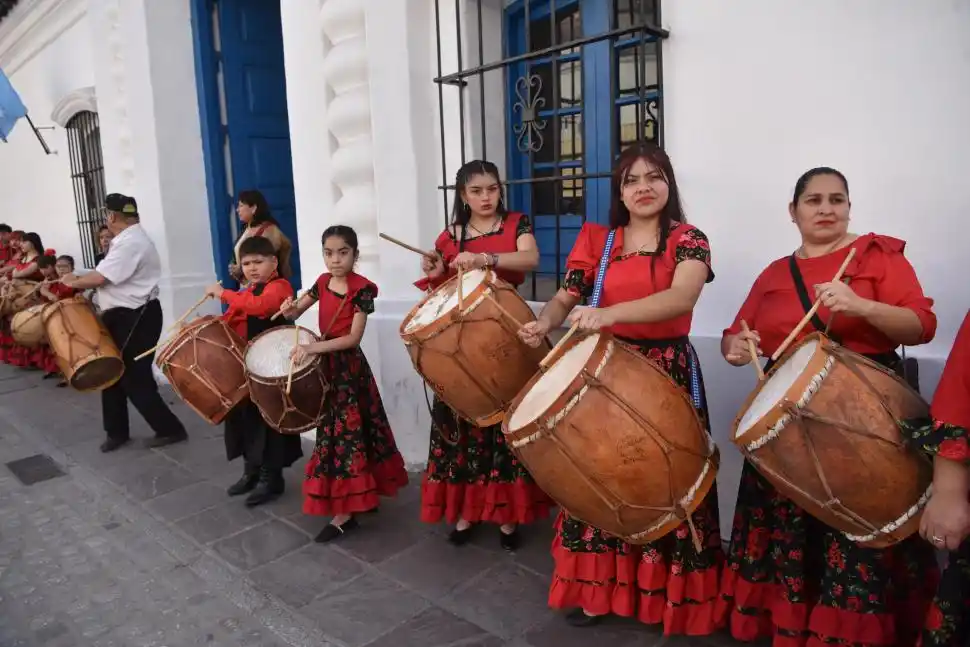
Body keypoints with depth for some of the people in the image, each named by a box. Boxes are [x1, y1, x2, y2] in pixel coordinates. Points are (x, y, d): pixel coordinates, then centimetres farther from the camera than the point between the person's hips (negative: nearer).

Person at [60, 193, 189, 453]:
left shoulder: (130, 243, -21)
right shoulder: (128, 239, 13)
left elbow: (99, 278, -24)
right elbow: (108, 278, 16)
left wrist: (73, 282, -6)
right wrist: (80, 281, 6)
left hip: (135, 318, -11)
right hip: (124, 316, 11)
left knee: (134, 378, -3)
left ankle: (170, 429, 8)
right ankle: (117, 431, 28)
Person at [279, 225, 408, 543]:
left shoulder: (362, 288, -15)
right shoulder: (323, 282, 5)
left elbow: (354, 338, -20)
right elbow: (294, 312, 11)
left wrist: (312, 347, -27)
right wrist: (289, 308, -13)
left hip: (349, 366, -7)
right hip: (325, 363, 7)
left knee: (344, 432, -4)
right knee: (335, 430, 15)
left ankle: (344, 514, 3)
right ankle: (361, 494, 30)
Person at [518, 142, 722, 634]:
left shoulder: (688, 239, -4)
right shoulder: (597, 240, 7)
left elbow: (681, 298, -23)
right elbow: (565, 298, 5)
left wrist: (608, 313, -37)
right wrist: (545, 322, -19)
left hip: (669, 373, -2)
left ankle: (671, 597, 24)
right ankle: (595, 588, 24)